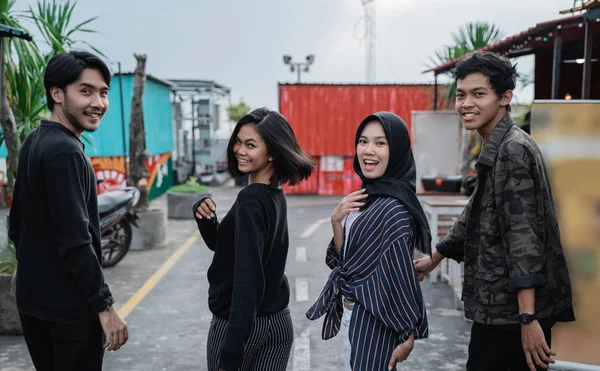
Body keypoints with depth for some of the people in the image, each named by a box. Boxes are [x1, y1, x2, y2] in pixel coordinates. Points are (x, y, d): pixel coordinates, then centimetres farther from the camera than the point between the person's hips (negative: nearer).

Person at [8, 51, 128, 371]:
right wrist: (105, 305, -20)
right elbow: (75, 241, -25)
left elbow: (16, 228, 14)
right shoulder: (64, 151, -20)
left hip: (32, 299, 9)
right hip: (69, 307, -9)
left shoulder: (33, 143, 8)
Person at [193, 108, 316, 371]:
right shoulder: (275, 195, 6)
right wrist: (205, 217, -7)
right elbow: (222, 244, 13)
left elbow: (248, 279, -26)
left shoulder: (251, 200, -20)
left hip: (239, 325, -7)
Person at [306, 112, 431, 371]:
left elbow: (401, 276, -20)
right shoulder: (368, 195, 3)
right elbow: (344, 260, 6)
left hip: (374, 321, -9)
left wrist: (408, 335, -13)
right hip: (354, 315, 9)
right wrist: (336, 221, -10)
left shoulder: (393, 208, -23)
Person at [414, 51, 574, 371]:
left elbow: (524, 234, -22)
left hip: (512, 306, -9)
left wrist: (528, 317, -25)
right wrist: (434, 258, 33)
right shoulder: (496, 149, 14)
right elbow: (477, 214, 25)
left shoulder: (514, 150, -16)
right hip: (501, 303, 9)